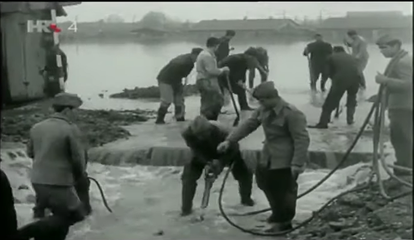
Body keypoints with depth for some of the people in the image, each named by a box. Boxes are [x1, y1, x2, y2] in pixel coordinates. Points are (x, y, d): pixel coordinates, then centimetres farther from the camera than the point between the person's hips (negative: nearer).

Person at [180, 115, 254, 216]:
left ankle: (246, 198, 27)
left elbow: (233, 149, -28)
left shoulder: (221, 132, -44)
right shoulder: (188, 134, -36)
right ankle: (186, 208, -1)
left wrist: (221, 162, -38)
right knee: (189, 176, -15)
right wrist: (207, 162, -36)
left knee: (245, 173, -3)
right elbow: (196, 151, -21)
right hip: (203, 154, 1)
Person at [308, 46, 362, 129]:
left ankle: (323, 123, 2)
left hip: (341, 78, -4)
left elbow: (330, 73, 17)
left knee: (330, 101, 4)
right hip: (355, 77, 4)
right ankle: (350, 119, 27)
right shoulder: (352, 57, 29)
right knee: (352, 98, 29)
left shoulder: (332, 57, 19)